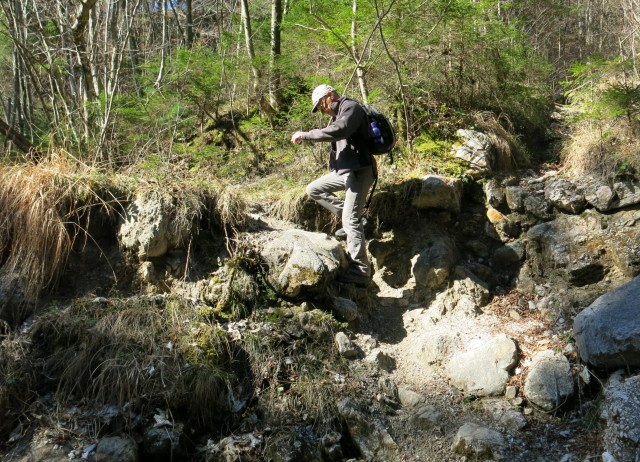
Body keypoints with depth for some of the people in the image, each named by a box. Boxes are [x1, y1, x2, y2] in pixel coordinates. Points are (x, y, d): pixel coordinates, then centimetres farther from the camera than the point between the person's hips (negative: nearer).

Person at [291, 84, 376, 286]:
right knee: (314, 189, 14)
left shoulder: (351, 107, -9)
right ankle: (352, 218, 9)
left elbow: (339, 130, -27)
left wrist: (306, 135, -22)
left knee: (351, 220, -15)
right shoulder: (338, 115, 21)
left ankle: (360, 271, -15)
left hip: (359, 171, -10)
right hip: (344, 170, 10)